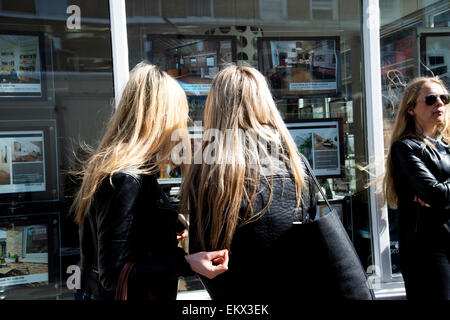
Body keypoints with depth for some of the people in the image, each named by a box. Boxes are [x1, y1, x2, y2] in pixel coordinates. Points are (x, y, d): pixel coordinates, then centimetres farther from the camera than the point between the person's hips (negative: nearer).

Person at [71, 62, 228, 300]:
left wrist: (165, 234, 19)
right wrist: (185, 263, -31)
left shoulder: (104, 166, 1)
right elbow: (113, 275, -25)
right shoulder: (128, 181, -28)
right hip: (134, 294, -9)